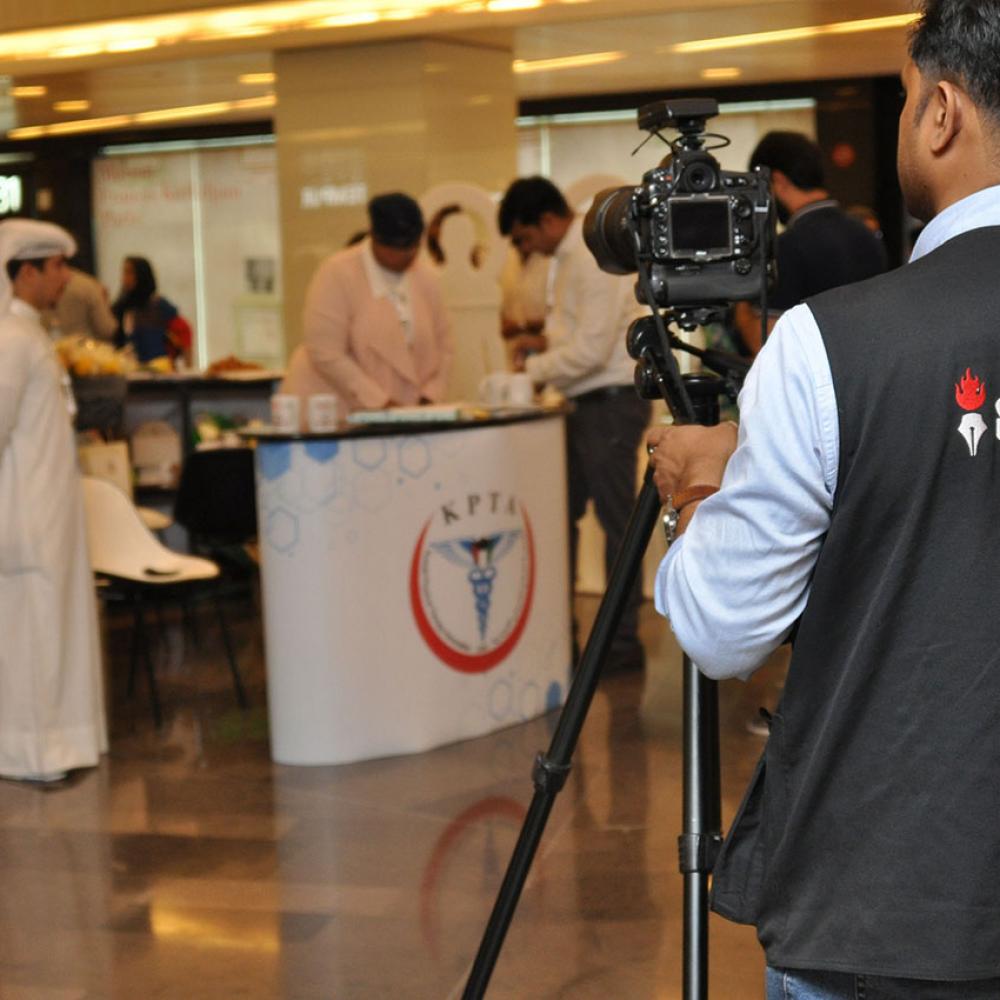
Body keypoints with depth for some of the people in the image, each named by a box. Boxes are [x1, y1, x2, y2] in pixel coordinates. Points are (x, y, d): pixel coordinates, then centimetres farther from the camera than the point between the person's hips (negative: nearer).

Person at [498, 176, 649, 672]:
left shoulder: (594, 257, -18)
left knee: (616, 520, -2)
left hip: (611, 403, -10)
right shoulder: (567, 256, 13)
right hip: (585, 403, 10)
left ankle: (623, 642, 6)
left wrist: (535, 368, -9)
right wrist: (546, 341, 7)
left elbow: (591, 350, -22)